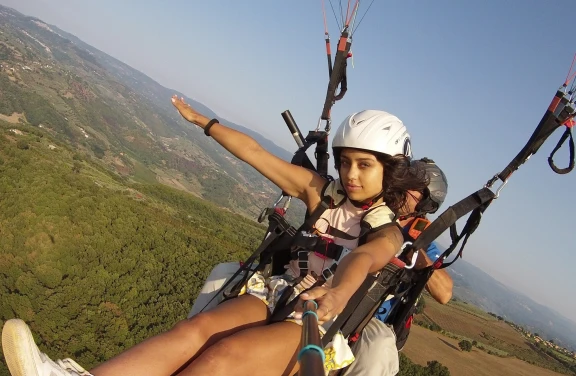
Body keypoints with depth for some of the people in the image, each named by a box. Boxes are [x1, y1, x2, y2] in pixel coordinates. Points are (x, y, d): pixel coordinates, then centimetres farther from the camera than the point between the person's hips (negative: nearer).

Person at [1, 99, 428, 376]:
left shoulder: (388, 233, -3)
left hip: (323, 328, -4)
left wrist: (338, 292, -51)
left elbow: (362, 259, -29)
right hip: (277, 294, 4)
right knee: (197, 328, -26)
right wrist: (203, 121, 15)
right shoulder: (323, 192, 9)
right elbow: (255, 153, 11)